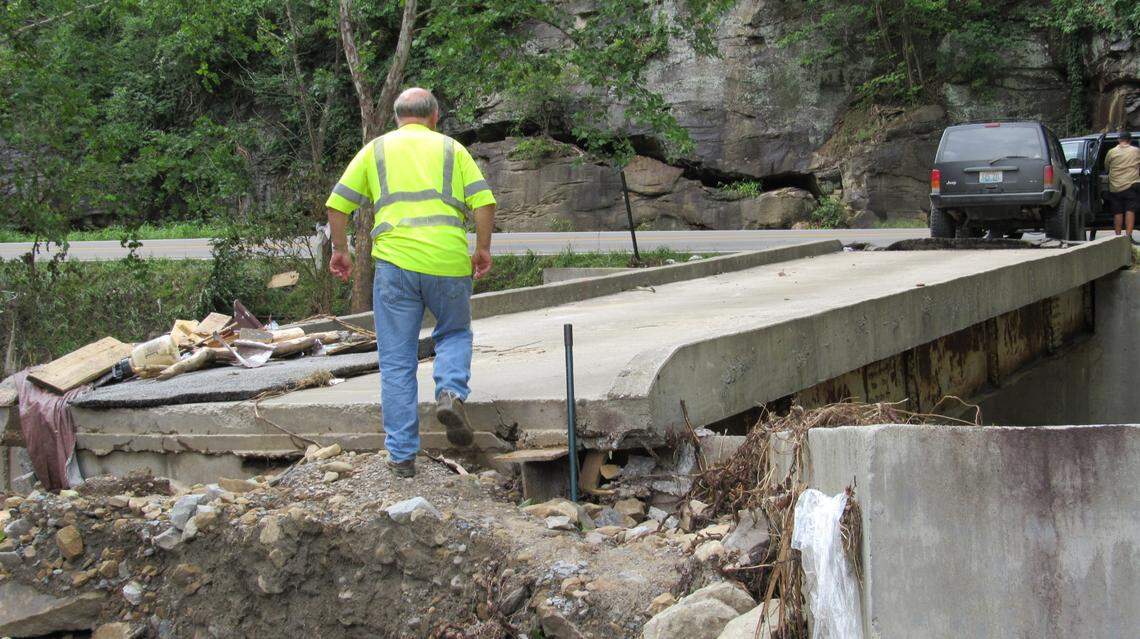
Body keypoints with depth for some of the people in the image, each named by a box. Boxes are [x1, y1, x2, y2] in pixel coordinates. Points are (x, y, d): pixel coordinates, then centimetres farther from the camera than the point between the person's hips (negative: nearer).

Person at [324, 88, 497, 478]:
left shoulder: (376, 149, 16)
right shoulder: (452, 149, 14)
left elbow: (337, 204, 9)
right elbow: (484, 202, 2)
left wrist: (339, 250, 21)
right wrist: (482, 249, 13)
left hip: (395, 260, 0)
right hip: (448, 262, 0)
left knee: (397, 362, 7)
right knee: (455, 333, 25)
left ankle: (402, 455, 7)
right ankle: (451, 392, -4)